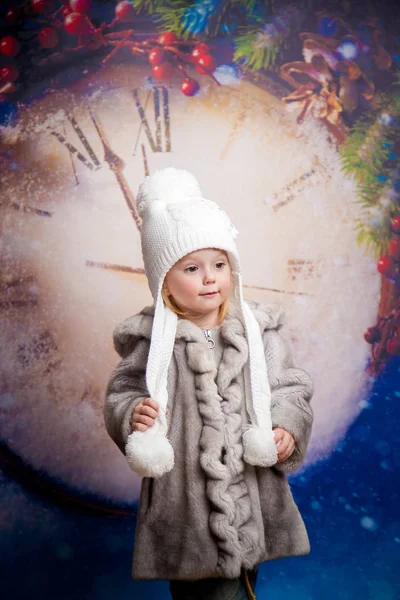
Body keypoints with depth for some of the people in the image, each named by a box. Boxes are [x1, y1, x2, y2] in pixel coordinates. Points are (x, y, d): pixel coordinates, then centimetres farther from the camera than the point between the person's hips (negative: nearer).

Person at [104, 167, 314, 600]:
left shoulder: (257, 331, -1)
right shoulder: (151, 341, -7)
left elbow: (290, 388, 5)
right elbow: (122, 391, 1)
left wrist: (289, 427, -12)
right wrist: (130, 414, -20)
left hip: (252, 494, 3)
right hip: (183, 499, -2)